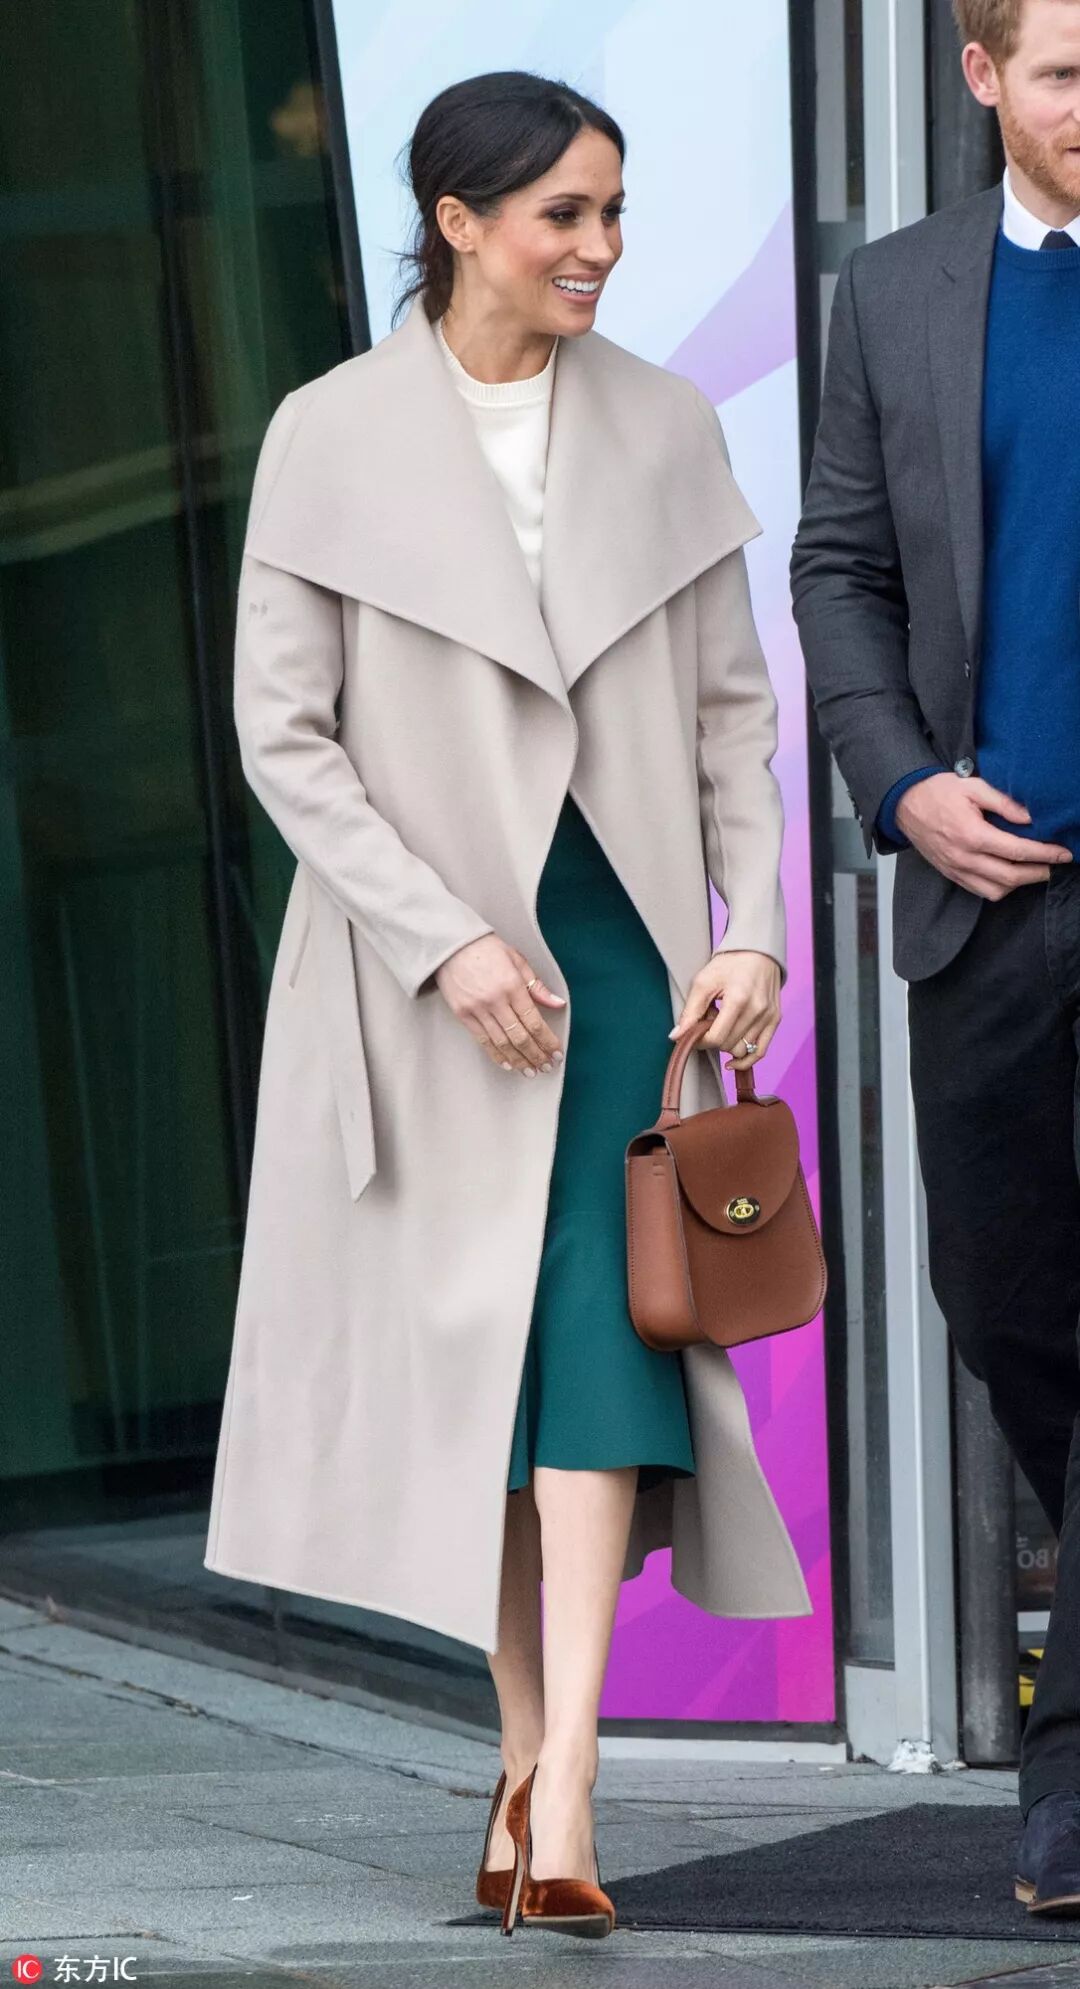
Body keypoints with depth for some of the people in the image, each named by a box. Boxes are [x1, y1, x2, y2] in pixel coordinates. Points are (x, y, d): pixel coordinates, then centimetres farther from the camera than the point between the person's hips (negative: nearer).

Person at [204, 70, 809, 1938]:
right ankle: (526, 1749, 16)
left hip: (616, 937, 1)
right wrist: (446, 942, -13)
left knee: (595, 1327, -11)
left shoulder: (663, 429, 5)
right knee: (468, 1347, 4)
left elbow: (732, 707, 8)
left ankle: (562, 1788, -15)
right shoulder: (330, 437, -3)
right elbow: (282, 732, -5)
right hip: (421, 960, -1)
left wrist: (752, 929, -4)